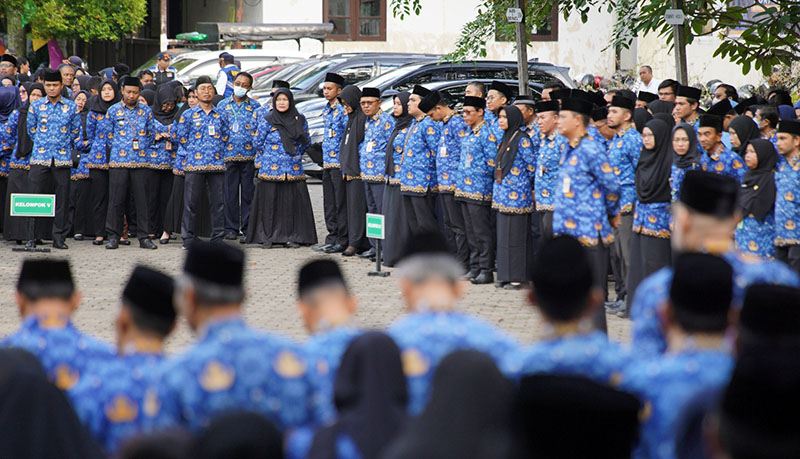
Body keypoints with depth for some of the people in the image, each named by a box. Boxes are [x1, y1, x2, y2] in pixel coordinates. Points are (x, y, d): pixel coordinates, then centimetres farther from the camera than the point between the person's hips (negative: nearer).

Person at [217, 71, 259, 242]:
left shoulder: (255, 106, 8)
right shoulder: (223, 105, 10)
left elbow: (258, 130, 7)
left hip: (249, 155, 0)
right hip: (229, 155, 0)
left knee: (249, 192, 1)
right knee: (230, 192, 0)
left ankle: (248, 228, 8)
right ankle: (231, 228, 7)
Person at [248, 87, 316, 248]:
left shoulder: (300, 120, 7)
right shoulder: (266, 121, 1)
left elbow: (305, 142, 16)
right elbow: (259, 143, 7)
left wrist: (295, 155, 11)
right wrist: (270, 156, 10)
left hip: (294, 168, 2)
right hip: (271, 169, -2)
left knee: (293, 203, 0)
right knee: (269, 203, -2)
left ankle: (291, 237, 6)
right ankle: (267, 237, 4)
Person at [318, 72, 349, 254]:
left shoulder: (343, 109, -12)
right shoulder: (326, 109, 15)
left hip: (339, 162, -9)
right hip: (327, 162, 9)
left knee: (341, 203, -3)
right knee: (329, 204, 12)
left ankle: (343, 241, 1)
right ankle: (332, 237, 19)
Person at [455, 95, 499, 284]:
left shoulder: (486, 133, -13)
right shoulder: (467, 133, 14)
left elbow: (492, 162, -15)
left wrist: (481, 177, -7)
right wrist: (462, 180, 15)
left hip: (479, 189, -9)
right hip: (465, 189, 9)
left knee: (482, 232, -5)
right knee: (471, 231, 13)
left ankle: (486, 270, -1)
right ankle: (474, 267, 19)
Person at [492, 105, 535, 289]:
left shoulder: (522, 140, -12)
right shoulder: (505, 139, 14)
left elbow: (532, 166, -13)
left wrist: (529, 187, -3)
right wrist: (497, 188, 17)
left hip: (516, 193, -9)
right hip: (502, 194, 9)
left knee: (516, 234, -5)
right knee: (503, 233, 11)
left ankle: (517, 277, 0)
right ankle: (505, 275, 16)